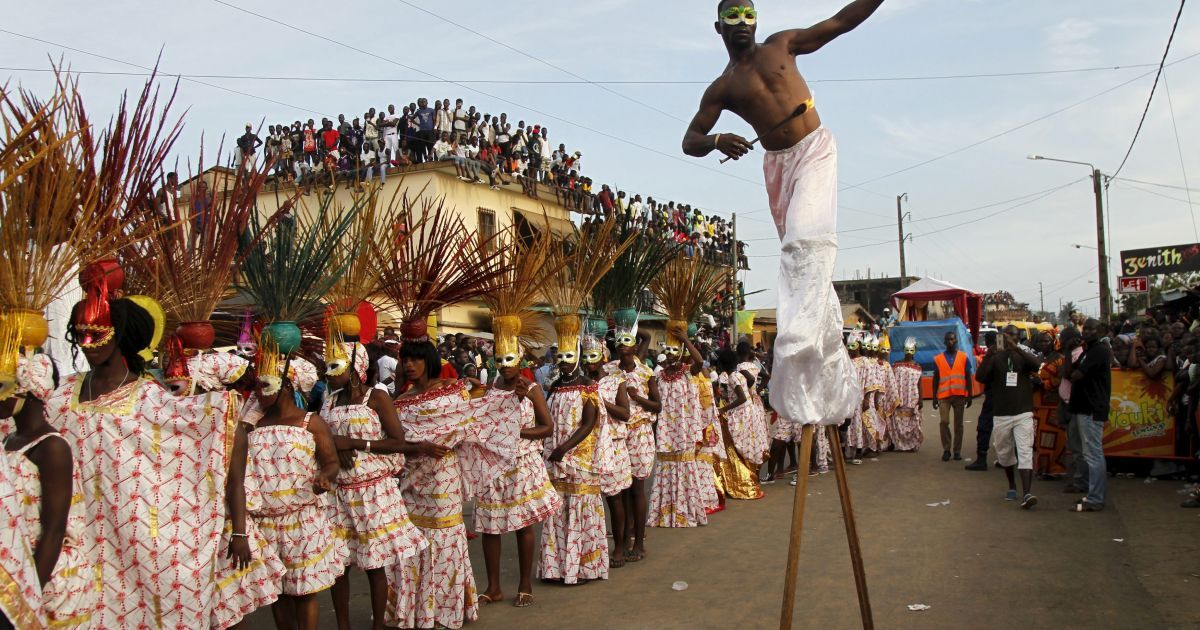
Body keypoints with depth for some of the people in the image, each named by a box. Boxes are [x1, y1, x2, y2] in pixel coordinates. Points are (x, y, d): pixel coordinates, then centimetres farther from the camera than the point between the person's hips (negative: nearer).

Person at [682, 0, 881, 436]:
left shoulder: (782, 45, 8)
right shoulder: (722, 88, 6)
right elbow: (689, 141, 1)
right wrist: (716, 141, -20)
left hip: (815, 150, -2)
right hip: (778, 163, 2)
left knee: (807, 237, -26)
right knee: (797, 256, 3)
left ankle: (802, 336, -34)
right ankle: (833, 368, 12)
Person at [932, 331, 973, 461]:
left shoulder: (963, 357, 4)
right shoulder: (938, 359, 5)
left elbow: (968, 377, 6)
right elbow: (935, 379, 8)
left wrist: (969, 395, 0)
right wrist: (934, 397, 5)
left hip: (959, 395, 0)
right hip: (944, 395, 0)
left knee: (958, 424, 6)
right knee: (944, 422, -7)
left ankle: (957, 451, 12)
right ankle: (946, 450, 3)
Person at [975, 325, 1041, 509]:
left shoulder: (1023, 356, 4)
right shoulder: (995, 358, 6)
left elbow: (1037, 364, -19)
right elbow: (980, 377, -9)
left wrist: (1015, 348, -29)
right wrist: (987, 357, -22)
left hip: (1023, 414, -2)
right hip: (1001, 415, 2)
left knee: (1025, 453, -12)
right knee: (1004, 453, 13)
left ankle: (1026, 494, -19)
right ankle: (1012, 486, 33)